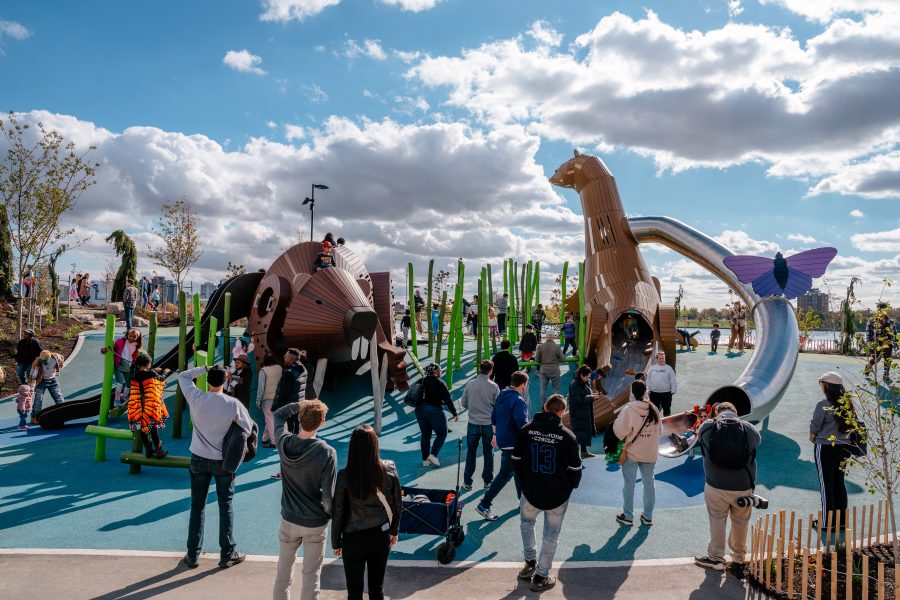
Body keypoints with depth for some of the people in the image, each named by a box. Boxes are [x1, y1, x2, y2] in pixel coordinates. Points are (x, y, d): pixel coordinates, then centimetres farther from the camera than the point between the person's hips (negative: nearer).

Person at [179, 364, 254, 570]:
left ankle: (192, 555, 20)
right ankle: (227, 555, 17)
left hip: (199, 460, 2)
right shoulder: (233, 404, -17)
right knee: (226, 507, 10)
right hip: (223, 461, -2)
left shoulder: (196, 398, -12)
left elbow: (183, 376, 5)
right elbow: (248, 428, -5)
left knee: (197, 507, 13)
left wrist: (204, 368, 3)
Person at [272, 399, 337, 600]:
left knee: (283, 569, 22)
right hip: (316, 523, -3)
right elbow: (328, 496, -19)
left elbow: (278, 415, 10)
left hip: (289, 520, 3)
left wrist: (302, 404, 2)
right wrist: (333, 515, -1)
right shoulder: (327, 453, -23)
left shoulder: (285, 442, -13)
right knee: (311, 574, 13)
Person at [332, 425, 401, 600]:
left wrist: (335, 542, 5)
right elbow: (397, 505, -2)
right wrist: (394, 531, 14)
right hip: (381, 535, 2)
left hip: (353, 539, -2)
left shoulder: (345, 476, -20)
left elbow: (338, 513, -10)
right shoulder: (389, 470, -14)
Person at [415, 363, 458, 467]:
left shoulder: (422, 382, 8)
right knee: (442, 434, 8)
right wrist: (454, 413, -6)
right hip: (434, 410, -6)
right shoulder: (439, 382, -9)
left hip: (419, 410, 6)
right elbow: (447, 399, -11)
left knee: (425, 435, 15)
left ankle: (425, 459, 15)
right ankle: (433, 455, -5)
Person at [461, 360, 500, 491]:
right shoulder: (494, 386, -11)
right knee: (488, 453, 15)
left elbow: (463, 403, 1)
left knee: (471, 452, 14)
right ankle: (488, 481, 21)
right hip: (489, 424, -1)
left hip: (473, 424, 1)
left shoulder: (470, 384, -7)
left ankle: (467, 482, 17)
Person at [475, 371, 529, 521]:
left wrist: (496, 434, 24)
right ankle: (484, 505, -1)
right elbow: (522, 424, -28)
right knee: (505, 474, -2)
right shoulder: (518, 400, -21)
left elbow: (494, 417, 15)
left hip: (502, 439, 9)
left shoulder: (502, 396, 7)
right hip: (513, 443, -9)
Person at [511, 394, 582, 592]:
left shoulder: (526, 430, -7)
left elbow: (516, 460, 1)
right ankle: (541, 577, 20)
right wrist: (571, 486, 14)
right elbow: (575, 469, -6)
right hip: (559, 495, -1)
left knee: (527, 522, 29)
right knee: (551, 534, 14)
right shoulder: (568, 436, -13)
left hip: (531, 492, 1)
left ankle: (530, 563, 30)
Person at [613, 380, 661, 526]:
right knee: (649, 482, 16)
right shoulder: (653, 409, -5)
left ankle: (628, 516, 18)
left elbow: (620, 431, -17)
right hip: (650, 453, 4)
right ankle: (648, 516, 24)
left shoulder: (629, 409, -20)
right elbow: (659, 430, 4)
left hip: (631, 453, -4)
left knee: (629, 484, 9)